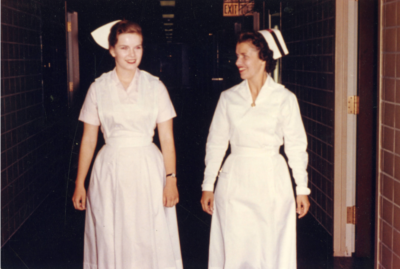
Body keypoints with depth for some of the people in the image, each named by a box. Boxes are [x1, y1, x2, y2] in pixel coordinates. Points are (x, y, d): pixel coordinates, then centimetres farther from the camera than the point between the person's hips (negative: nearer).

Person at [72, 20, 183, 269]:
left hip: (148, 168, 0)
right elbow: (89, 139, 7)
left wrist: (171, 178, -6)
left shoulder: (155, 87, 2)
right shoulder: (98, 88, 3)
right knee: (110, 242, 6)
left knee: (150, 241, 3)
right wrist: (80, 184, 7)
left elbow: (167, 138, 1)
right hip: (110, 170, 1)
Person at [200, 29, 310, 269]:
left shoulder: (285, 98, -1)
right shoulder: (228, 98, 4)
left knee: (270, 249, 3)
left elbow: (296, 145, 4)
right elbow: (216, 143, 9)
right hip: (235, 182, 2)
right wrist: (208, 185, 9)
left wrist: (302, 189, 4)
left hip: (271, 180, -1)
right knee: (234, 250, 3)